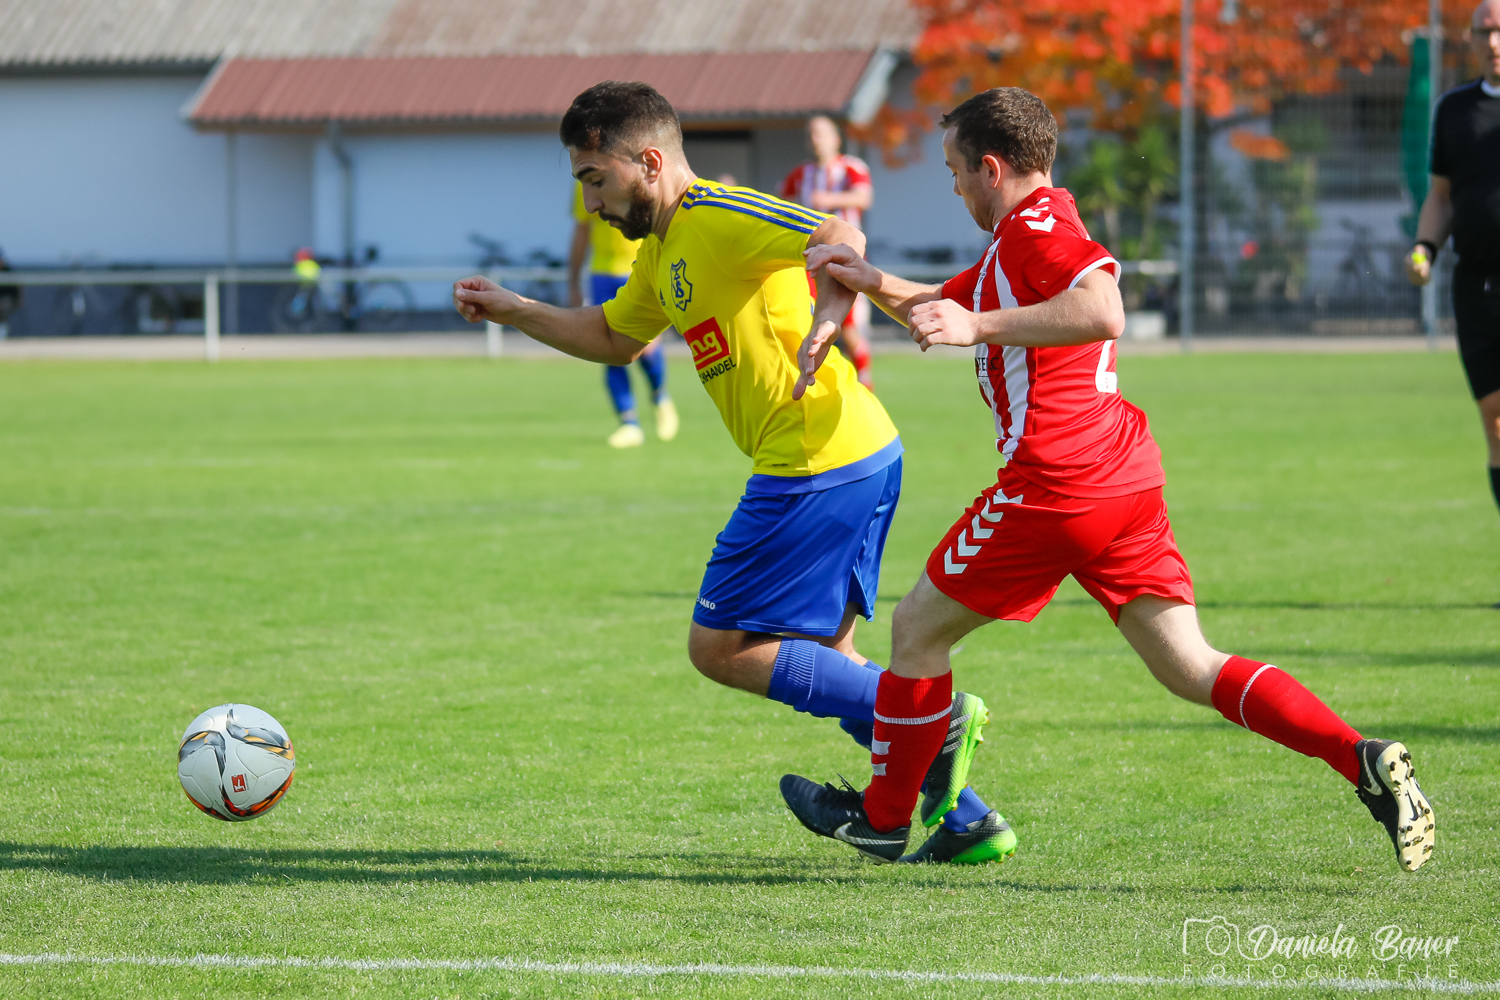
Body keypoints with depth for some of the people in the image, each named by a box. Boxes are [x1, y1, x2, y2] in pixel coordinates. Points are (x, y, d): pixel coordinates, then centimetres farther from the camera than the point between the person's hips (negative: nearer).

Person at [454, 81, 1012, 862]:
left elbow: (839, 238, -28)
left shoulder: (718, 218, -13)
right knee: (823, 659, 18)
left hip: (818, 464, -10)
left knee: (720, 648, -4)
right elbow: (612, 339, 35)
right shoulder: (664, 249, 19)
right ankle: (965, 816, 15)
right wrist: (510, 310, 26)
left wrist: (819, 332, -39)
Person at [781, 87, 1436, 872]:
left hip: (1054, 484, -9)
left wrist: (981, 326, -29)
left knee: (917, 629, 9)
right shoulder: (1019, 239, 21)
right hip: (1126, 477, 9)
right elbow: (941, 312, 35)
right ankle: (1362, 760, -13)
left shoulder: (1038, 225, -10)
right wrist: (871, 282, 19)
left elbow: (1102, 313, -29)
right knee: (1190, 668, 3)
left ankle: (884, 815, 21)